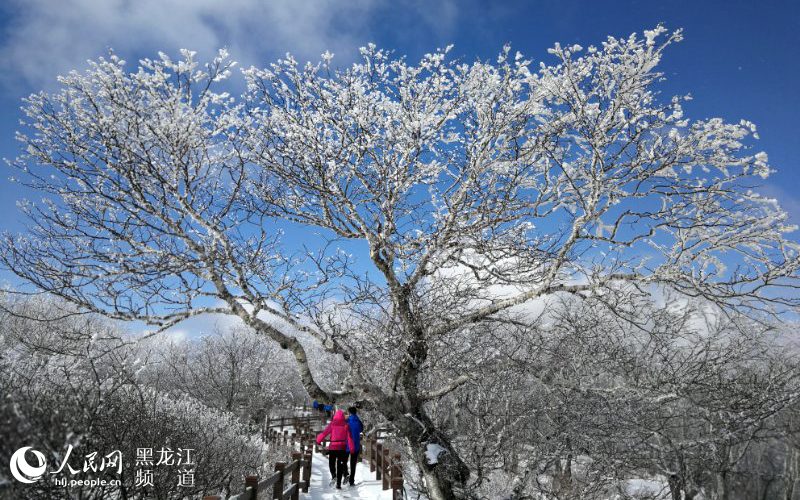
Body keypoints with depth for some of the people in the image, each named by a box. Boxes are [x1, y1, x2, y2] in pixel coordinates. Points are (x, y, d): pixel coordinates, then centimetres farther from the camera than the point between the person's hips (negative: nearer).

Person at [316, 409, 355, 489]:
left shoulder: (332, 424, -4)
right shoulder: (346, 425, 0)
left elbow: (324, 433, -4)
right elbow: (349, 437, -1)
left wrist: (318, 441, 10)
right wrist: (352, 448, 3)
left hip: (333, 447, -1)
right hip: (342, 447, 2)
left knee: (331, 462, 15)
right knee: (340, 465, 10)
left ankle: (333, 475, -12)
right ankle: (338, 483, 6)